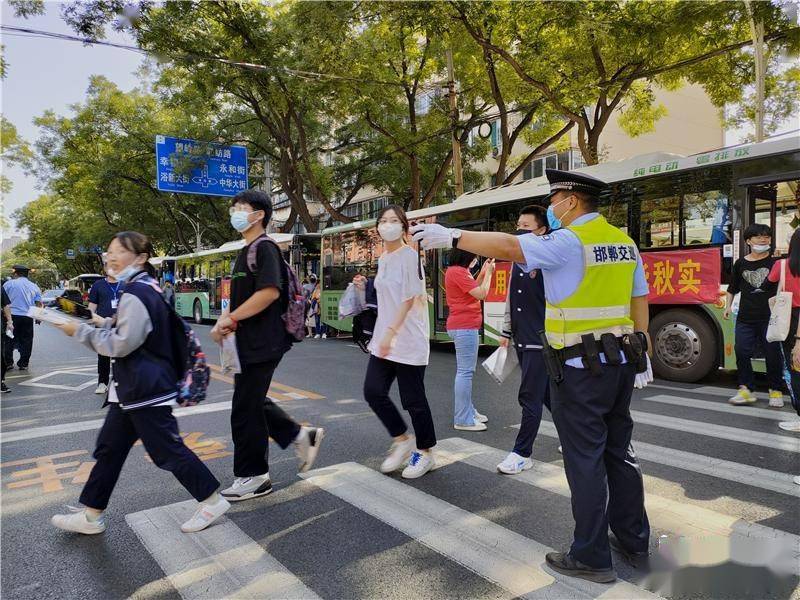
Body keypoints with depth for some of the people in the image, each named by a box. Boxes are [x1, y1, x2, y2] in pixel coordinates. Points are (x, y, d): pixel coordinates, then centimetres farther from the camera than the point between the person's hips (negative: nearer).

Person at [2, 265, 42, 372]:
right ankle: (23, 364, 9)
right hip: (28, 317, 2)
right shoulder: (34, 287, 10)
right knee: (26, 341, 7)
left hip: (12, 315, -2)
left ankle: (8, 363, 9)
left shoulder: (9, 284, 0)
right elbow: (39, 303, 9)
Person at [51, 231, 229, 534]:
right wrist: (104, 324, 13)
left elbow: (121, 344, -22)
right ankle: (91, 515, 28)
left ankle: (212, 502, 12)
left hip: (146, 389, -10)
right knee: (109, 449, 16)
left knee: (167, 449, -1)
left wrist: (80, 331, -13)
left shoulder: (136, 294, -20)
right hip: (132, 388, 10)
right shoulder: (146, 288, 12)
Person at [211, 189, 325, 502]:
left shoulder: (264, 248, -13)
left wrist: (230, 319, -19)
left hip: (261, 344, -10)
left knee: (245, 409, -1)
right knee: (253, 402, 18)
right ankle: (301, 435, 29)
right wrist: (224, 321, 3)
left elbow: (269, 292, -26)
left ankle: (253, 477, 14)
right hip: (249, 343, 10)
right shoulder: (246, 251, 17)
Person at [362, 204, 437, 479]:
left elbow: (409, 298, -16)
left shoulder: (410, 255, -9)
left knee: (413, 398, 1)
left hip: (408, 340, -7)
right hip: (384, 338, 7)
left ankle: (425, 452, 21)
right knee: (373, 391, 2)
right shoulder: (383, 259, 14)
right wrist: (381, 335, 18)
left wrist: (391, 333, -23)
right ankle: (402, 440, 21)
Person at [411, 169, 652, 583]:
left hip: (580, 368, -8)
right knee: (618, 452, 19)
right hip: (620, 362, 8)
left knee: (585, 460, 1)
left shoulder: (568, 242, -14)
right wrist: (640, 354, 20)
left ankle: (592, 557, 13)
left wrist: (451, 237, -18)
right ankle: (634, 540, 32)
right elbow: (639, 301, 14)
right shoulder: (625, 243, 11)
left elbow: (508, 246, -24)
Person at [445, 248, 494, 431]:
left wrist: (483, 272, 13)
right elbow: (481, 294, -16)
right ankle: (463, 419, -5)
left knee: (465, 370, 16)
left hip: (464, 326, 11)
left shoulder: (457, 271, 15)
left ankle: (468, 411, 25)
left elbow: (473, 290, 21)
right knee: (465, 371, -8)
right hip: (465, 327, -11)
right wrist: (488, 273, -4)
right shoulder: (458, 272, -16)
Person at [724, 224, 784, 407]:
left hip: (770, 318, -2)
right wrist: (728, 306, 9)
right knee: (741, 351, -2)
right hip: (745, 318, 2)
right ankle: (746, 389, 8)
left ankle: (775, 391, 18)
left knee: (773, 354, 4)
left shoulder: (775, 262, 2)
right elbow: (732, 289, 17)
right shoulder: (741, 264, 9)